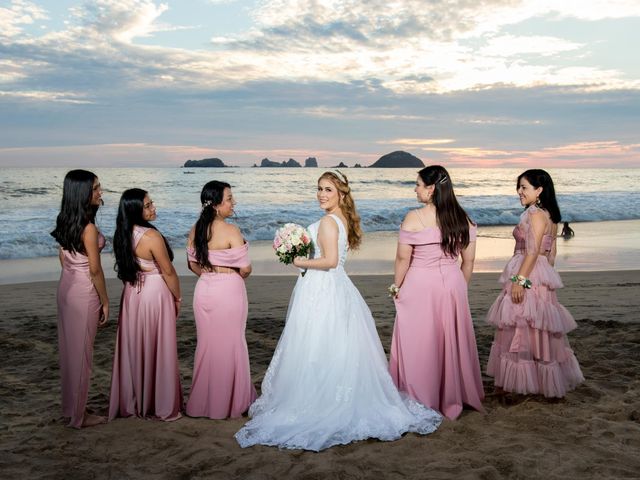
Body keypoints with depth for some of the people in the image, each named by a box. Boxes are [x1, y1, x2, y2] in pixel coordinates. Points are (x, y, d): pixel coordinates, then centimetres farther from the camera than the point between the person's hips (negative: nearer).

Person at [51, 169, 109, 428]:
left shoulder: (65, 221, 4)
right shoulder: (89, 228, -21)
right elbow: (95, 270, -18)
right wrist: (105, 301, -8)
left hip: (66, 287, 8)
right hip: (84, 292, -8)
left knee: (69, 348, 17)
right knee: (81, 351, 3)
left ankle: (69, 406, 31)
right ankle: (79, 415, 15)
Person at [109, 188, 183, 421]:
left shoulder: (123, 234, 0)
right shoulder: (152, 236, -22)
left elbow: (126, 266, 10)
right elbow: (168, 272, -16)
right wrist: (178, 298, -2)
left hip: (132, 294, 7)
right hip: (155, 293, -7)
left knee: (134, 348, 15)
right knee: (157, 350, 4)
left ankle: (132, 402, 27)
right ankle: (162, 406, 16)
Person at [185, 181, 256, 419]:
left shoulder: (195, 230, 2)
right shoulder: (230, 231, -17)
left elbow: (193, 264, 10)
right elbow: (245, 269, -16)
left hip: (204, 290, 6)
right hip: (229, 291, -6)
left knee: (207, 343, 16)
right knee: (229, 345, 7)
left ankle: (203, 401, 27)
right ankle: (227, 402, 17)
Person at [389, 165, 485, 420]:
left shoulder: (413, 218, -13)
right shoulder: (463, 219, 1)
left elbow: (403, 258, -10)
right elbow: (469, 260, 6)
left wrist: (397, 286, 3)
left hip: (420, 286, -4)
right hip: (452, 284, 4)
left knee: (419, 344, 7)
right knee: (452, 342, 15)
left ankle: (421, 401, 16)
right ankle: (452, 400, 27)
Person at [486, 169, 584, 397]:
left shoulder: (535, 214, -15)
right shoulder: (549, 215, 14)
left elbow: (532, 251, -22)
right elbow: (551, 252, 17)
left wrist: (519, 280, -23)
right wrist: (547, 276, 22)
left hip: (529, 275, -10)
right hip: (540, 276, 10)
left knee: (522, 329, -1)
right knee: (532, 330, 15)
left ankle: (516, 381, 7)